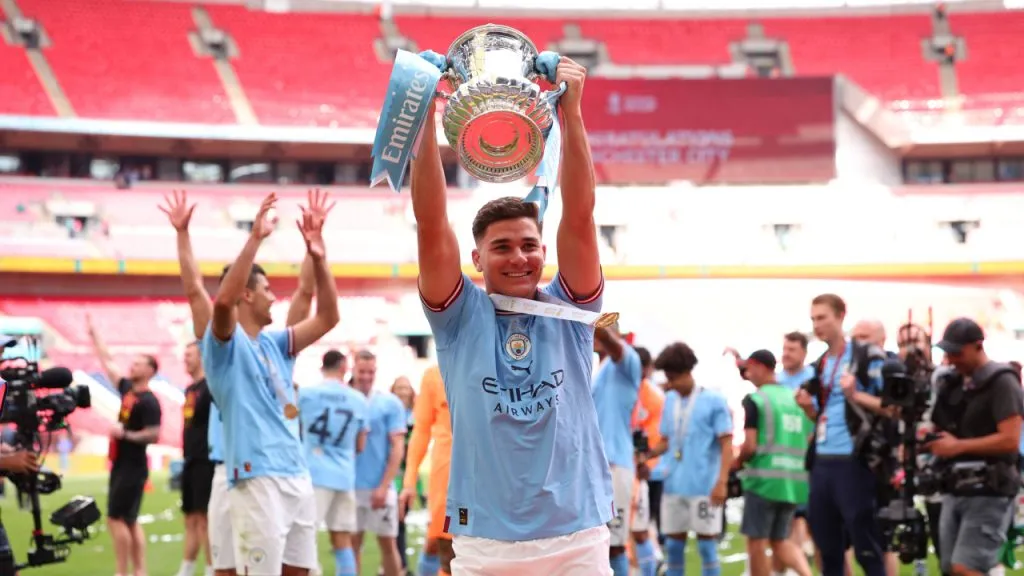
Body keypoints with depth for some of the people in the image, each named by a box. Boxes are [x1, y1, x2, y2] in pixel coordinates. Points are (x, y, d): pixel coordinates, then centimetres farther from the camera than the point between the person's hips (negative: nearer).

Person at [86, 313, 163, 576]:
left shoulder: (148, 401, -14)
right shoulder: (127, 389, 10)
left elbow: (154, 434, -20)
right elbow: (107, 362, 19)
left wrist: (127, 435, -23)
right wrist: (93, 334, 21)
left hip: (133, 467, -9)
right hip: (121, 464, 9)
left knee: (116, 518, -9)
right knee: (130, 521, 9)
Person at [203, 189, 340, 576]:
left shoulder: (274, 343, 19)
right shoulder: (225, 343, -3)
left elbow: (327, 318, 17)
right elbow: (223, 300, -24)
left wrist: (318, 256, 6)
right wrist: (255, 238, -25)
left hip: (298, 476, 8)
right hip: (257, 479, -8)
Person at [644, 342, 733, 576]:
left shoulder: (714, 401, -4)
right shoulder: (669, 400, 13)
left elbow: (726, 444, -7)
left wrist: (722, 482, -16)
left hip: (704, 486, -5)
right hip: (674, 485, 6)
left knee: (707, 545, 0)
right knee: (673, 545, 8)